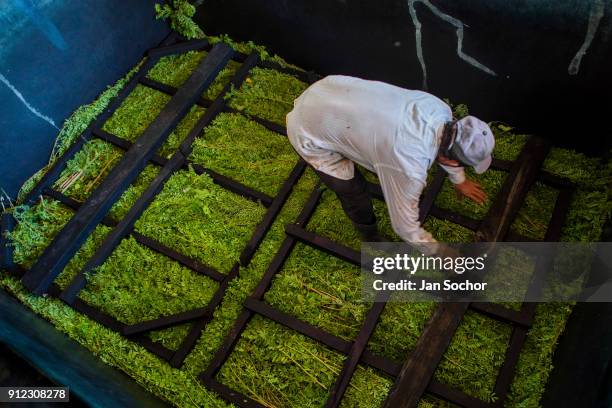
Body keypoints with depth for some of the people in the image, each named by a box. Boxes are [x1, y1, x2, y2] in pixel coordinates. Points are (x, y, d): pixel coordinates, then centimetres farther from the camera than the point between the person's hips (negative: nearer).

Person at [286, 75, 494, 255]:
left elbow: (446, 146, 14)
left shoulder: (439, 109, -11)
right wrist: (439, 252, 3)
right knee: (356, 195, 4)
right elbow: (406, 228, -14)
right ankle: (372, 238, 34)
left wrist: (460, 180, 30)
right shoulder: (410, 168, -32)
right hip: (310, 133, -7)